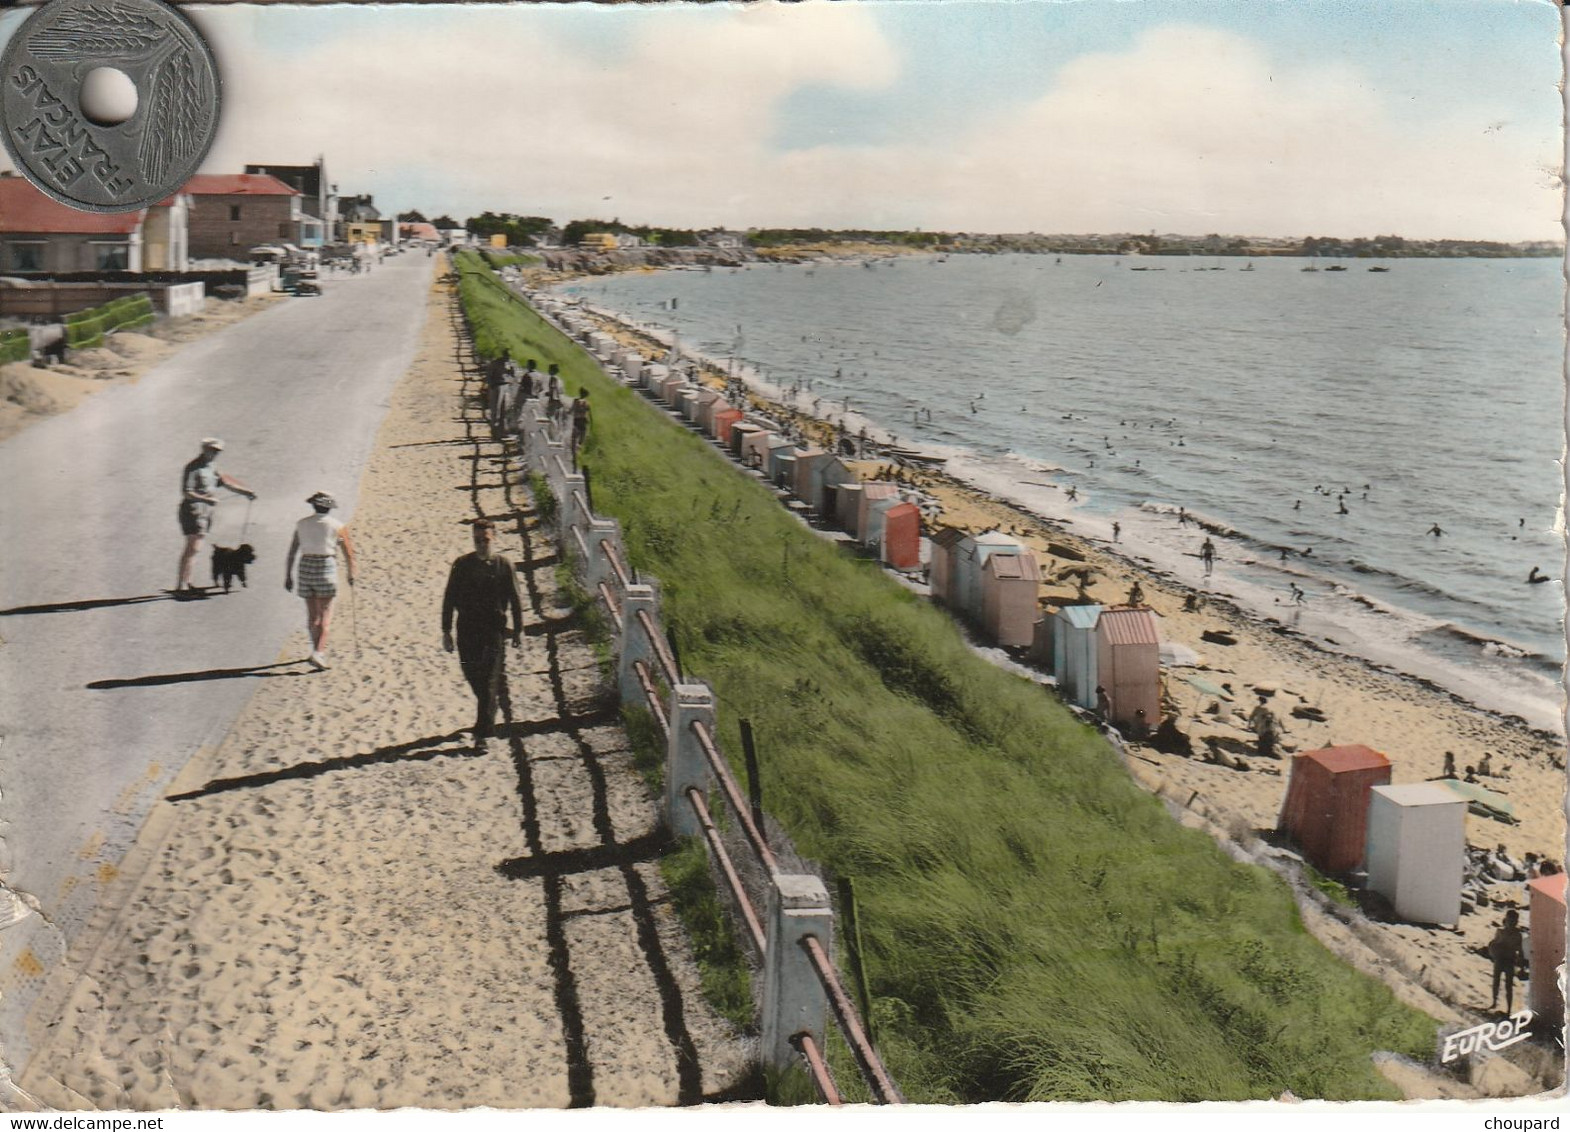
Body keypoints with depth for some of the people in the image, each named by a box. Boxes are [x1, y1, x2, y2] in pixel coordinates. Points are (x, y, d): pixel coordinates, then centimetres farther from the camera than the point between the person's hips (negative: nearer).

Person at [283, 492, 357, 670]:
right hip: (326, 567, -4)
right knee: (325, 615, -5)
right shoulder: (336, 526, 1)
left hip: (306, 568, 4)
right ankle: (318, 653, -19)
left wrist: (288, 576, 11)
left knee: (312, 614, 15)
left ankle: (317, 651, 27)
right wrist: (351, 574, 18)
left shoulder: (302, 524, 9)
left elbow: (291, 553, 6)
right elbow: (349, 553, 5)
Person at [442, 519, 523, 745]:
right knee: (472, 675, 11)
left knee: (489, 682, -6)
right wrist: (446, 630, 4)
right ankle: (487, 712, 39)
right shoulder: (462, 565, 3)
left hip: (494, 629, -3)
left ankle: (483, 731, -4)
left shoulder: (504, 566, -2)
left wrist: (518, 630, 6)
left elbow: (515, 600, 5)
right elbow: (449, 599, 6)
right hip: (467, 629, 3)